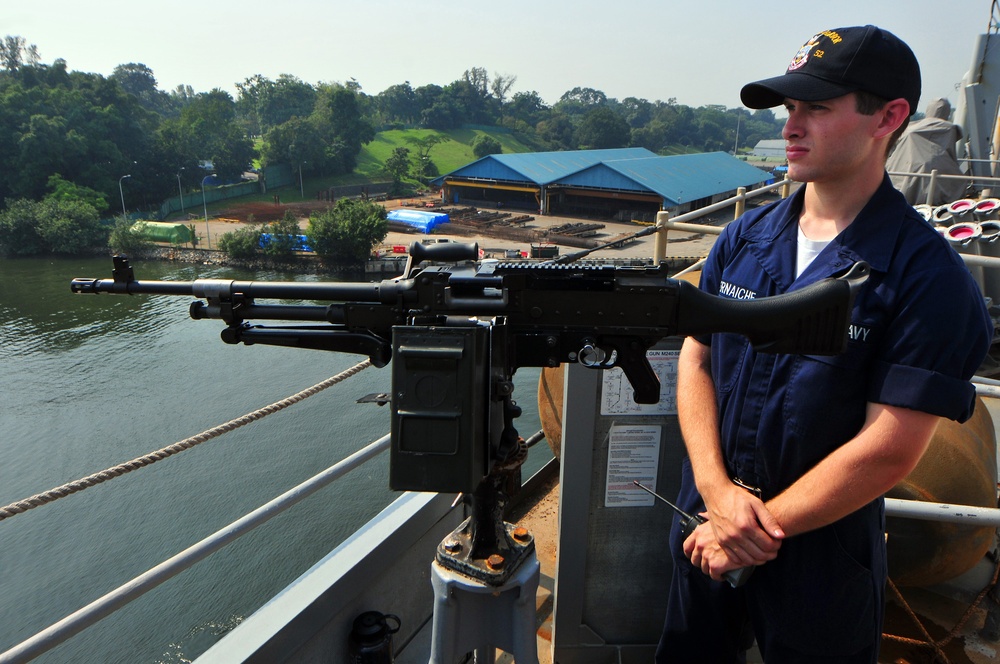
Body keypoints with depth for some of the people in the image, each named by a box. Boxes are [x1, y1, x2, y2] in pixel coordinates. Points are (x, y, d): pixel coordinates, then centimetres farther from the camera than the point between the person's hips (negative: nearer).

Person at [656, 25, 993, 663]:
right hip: (704, 529, 4)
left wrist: (765, 525, -16)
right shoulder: (745, 237, -2)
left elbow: (890, 449, -19)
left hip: (821, 557, -4)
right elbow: (696, 359, -1)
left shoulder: (928, 275, -16)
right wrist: (718, 492, -13)